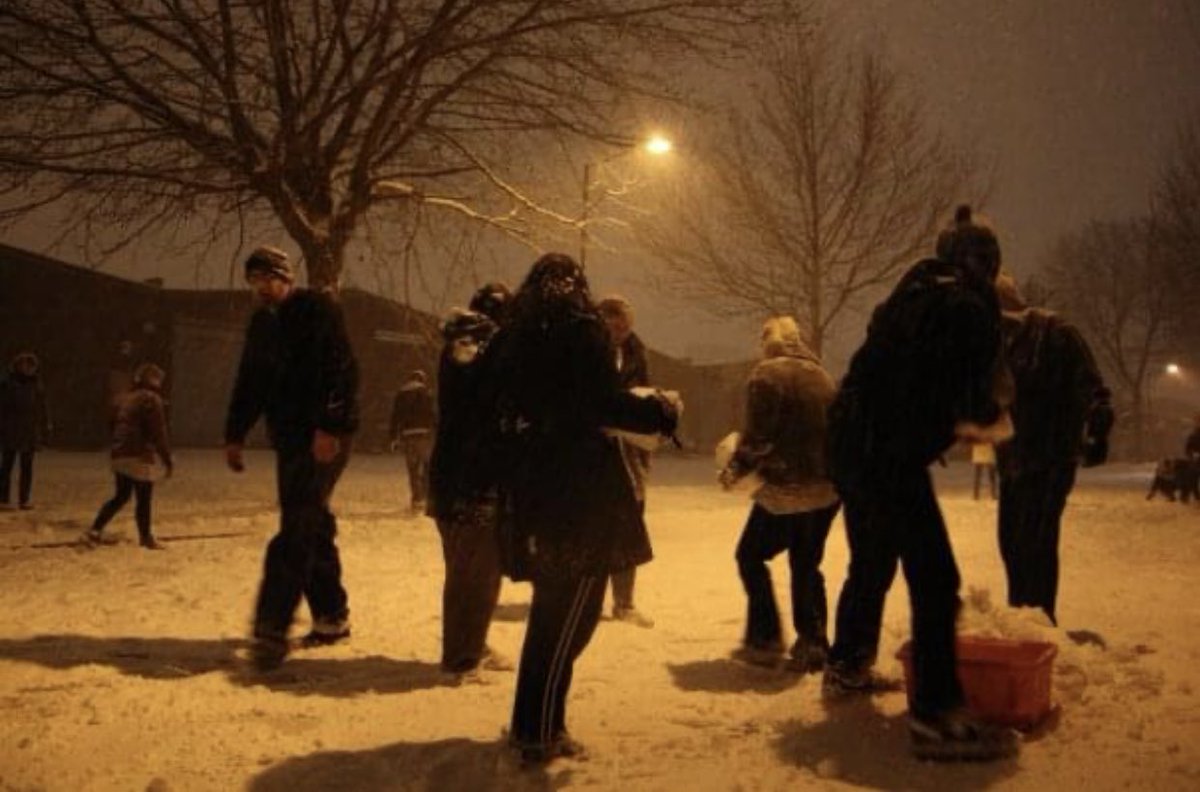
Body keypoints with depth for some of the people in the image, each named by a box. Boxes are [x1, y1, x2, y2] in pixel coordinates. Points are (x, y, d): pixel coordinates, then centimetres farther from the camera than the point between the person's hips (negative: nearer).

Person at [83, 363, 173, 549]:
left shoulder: (124, 400, 15)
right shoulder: (151, 399, -10)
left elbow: (115, 427, 21)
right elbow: (158, 434, -14)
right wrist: (167, 461, -11)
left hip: (119, 455, 8)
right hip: (139, 457, -8)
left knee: (120, 496, 17)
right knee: (143, 499, 2)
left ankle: (94, 531, 10)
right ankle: (146, 538, 11)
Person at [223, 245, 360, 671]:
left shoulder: (317, 309, -7)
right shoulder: (261, 324, 17)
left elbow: (342, 371, -17)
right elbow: (249, 383, 23)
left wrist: (329, 426, -24)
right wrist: (235, 435, 17)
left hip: (323, 437, -8)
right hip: (288, 438, 8)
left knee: (297, 530, -14)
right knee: (312, 526, 12)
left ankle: (272, 628, -17)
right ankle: (332, 616, 22)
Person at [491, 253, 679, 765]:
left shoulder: (513, 337, 13)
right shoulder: (581, 329, -7)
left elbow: (507, 412, 15)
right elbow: (604, 405, -16)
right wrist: (659, 413, -1)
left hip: (530, 486, 8)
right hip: (582, 487, -7)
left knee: (551, 608, 18)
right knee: (572, 612, -2)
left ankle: (533, 722, 23)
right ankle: (540, 732, -1)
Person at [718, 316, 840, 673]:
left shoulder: (766, 374, -9)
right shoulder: (821, 375, 9)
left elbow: (758, 436, -13)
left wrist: (735, 470, 0)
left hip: (786, 487, -6)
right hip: (827, 487, 6)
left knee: (751, 555, 10)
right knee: (807, 564, 16)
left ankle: (765, 639, 6)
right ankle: (813, 644, 15)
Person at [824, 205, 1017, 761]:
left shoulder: (910, 297, 16)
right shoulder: (970, 309, -10)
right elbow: (974, 402, -13)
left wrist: (957, 420, 20)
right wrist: (990, 416, 9)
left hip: (850, 444, 9)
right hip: (891, 457, -9)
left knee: (870, 566, 24)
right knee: (935, 580, -7)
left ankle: (846, 669, 39)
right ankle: (935, 716, -8)